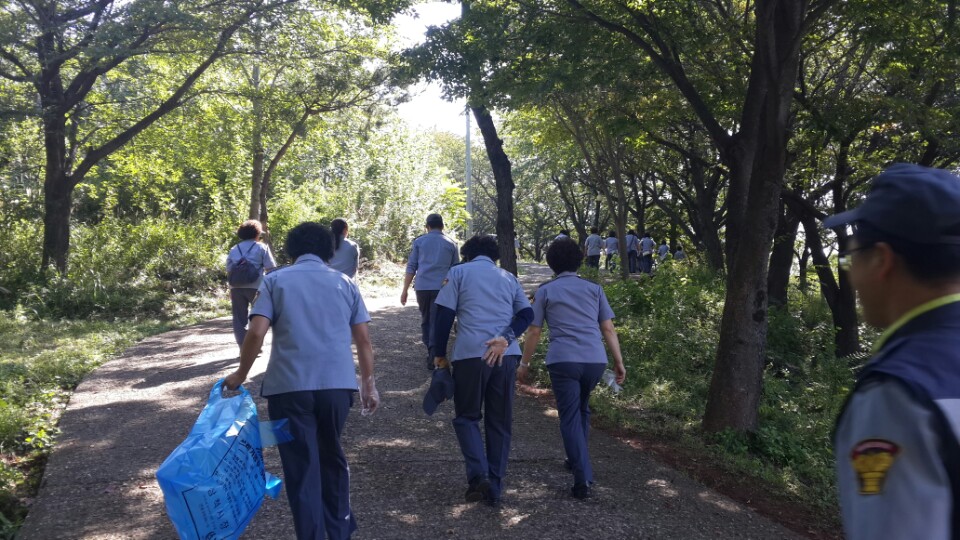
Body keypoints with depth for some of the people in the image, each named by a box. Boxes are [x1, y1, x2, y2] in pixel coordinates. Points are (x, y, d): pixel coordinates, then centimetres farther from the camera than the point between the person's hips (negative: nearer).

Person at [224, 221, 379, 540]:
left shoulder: (275, 281, 7)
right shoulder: (345, 283, 13)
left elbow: (256, 334, -4)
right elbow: (363, 340, 10)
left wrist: (240, 376, 9)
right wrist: (368, 383, 18)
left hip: (289, 386, -2)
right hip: (337, 384, 3)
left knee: (301, 466, 6)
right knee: (331, 457, 22)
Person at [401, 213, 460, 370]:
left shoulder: (419, 241, 9)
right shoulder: (451, 244, 10)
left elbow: (411, 267, 5)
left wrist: (405, 290, 7)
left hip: (422, 287, 1)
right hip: (442, 288, -1)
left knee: (425, 321, 17)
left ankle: (430, 353, 20)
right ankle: (433, 358, -6)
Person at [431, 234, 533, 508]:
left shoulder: (458, 273, 9)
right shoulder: (508, 277, 19)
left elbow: (444, 315, 1)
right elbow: (527, 314, 5)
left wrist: (440, 354, 7)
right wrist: (505, 338, -6)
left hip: (470, 354, -3)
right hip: (505, 355, 3)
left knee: (466, 416, 10)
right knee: (500, 421, 11)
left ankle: (478, 475, -9)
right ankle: (494, 488, 13)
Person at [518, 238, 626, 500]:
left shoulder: (546, 291, 8)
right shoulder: (594, 288, 14)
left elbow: (533, 332, 6)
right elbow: (608, 329, 9)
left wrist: (524, 364, 15)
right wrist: (619, 362, 13)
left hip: (563, 360, -3)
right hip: (596, 360, 3)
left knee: (570, 417, 1)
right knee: (582, 410, 25)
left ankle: (583, 479, -8)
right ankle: (578, 461, 35)